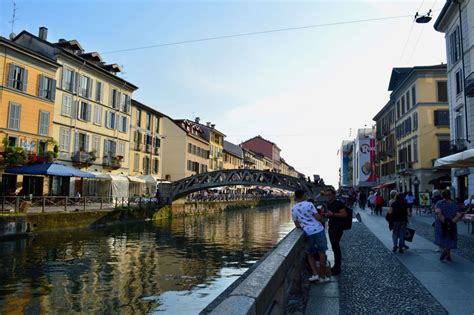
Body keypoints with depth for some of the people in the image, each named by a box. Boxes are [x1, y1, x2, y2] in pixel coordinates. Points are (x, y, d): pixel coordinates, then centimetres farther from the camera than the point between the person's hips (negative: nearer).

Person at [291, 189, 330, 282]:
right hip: (318, 230, -2)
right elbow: (318, 218, -9)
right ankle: (322, 276, 17)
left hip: (308, 233, 3)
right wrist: (321, 217, 12)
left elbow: (297, 225, 8)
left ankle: (315, 274, 8)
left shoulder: (293, 209, 5)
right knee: (322, 253, 10)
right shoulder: (309, 204, -7)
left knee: (310, 254, 21)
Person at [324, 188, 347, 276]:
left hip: (338, 228, -8)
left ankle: (337, 268, -1)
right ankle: (336, 265, 25)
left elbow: (344, 214, -20)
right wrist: (326, 214, 8)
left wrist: (333, 214, -26)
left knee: (335, 246, -8)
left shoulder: (339, 203, -13)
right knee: (334, 246, 14)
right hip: (331, 227, 9)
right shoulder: (329, 204, 13)